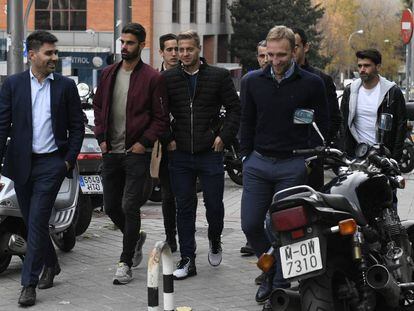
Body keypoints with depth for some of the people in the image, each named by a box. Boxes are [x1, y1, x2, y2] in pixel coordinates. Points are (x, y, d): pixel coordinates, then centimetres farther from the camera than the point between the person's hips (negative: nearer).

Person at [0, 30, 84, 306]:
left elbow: (77, 126, 5)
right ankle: (51, 264, 35)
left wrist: (69, 160, -3)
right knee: (33, 221, 12)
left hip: (52, 162, -2)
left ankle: (29, 283, -7)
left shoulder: (66, 86, 2)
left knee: (37, 221, -10)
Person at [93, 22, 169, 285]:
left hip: (137, 153, -5)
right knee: (111, 206, 11)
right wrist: (101, 137, 6)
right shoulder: (109, 74, 10)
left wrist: (144, 142, -13)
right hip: (111, 152, 6)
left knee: (130, 207, -7)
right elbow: (98, 107, 18)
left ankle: (125, 264, 2)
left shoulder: (152, 78, -6)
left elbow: (161, 118, -6)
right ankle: (136, 238, 38)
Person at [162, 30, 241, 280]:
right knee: (184, 208, 4)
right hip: (180, 154, 2)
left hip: (210, 153, -1)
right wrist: (167, 139, 1)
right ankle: (187, 259, 10)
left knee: (214, 205, 5)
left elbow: (235, 109, 3)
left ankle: (215, 242, 34)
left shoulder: (219, 76, 0)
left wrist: (224, 137, -6)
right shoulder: (168, 78, 5)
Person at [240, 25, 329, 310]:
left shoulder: (311, 84, -2)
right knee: (251, 225, 2)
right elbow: (247, 123, 13)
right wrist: (246, 157, 7)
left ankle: (280, 287, 11)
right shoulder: (253, 81, 5)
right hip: (258, 164, 3)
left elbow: (322, 126, 4)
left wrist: (310, 160, -1)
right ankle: (270, 269, 26)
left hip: (293, 166, -3)